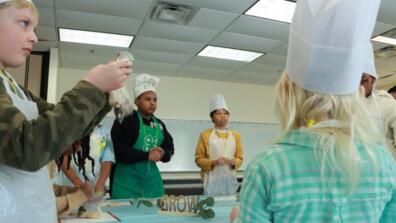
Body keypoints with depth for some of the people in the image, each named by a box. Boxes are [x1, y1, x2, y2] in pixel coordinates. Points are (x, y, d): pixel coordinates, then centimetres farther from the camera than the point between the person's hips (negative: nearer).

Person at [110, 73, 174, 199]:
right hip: (127, 179, -6)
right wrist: (147, 155, -20)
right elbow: (119, 151, -16)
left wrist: (163, 154, -9)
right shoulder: (125, 120, -9)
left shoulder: (159, 124, 11)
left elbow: (170, 147, 14)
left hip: (152, 180, 6)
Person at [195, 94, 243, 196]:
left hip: (230, 179, 3)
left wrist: (234, 162, -11)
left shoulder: (235, 135, 9)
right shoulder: (205, 135, -2)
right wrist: (214, 162, -17)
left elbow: (239, 157, 11)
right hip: (212, 180, -3)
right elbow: (198, 159, -1)